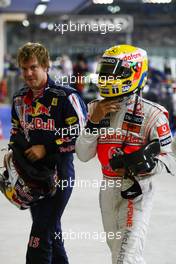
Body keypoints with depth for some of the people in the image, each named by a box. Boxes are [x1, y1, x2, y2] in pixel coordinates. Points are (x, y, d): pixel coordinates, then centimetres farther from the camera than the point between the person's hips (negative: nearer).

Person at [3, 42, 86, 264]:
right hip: (31, 172, 7)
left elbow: (81, 135, -15)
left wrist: (47, 149, -17)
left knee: (40, 237, -11)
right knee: (52, 232, 17)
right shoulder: (20, 99, 10)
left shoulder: (65, 97, -13)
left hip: (58, 171, -7)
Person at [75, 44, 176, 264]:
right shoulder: (97, 109, 3)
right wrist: (94, 120, -12)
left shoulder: (151, 114, -13)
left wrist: (149, 163, -33)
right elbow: (83, 155, 0)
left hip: (136, 190, -6)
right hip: (108, 188, 6)